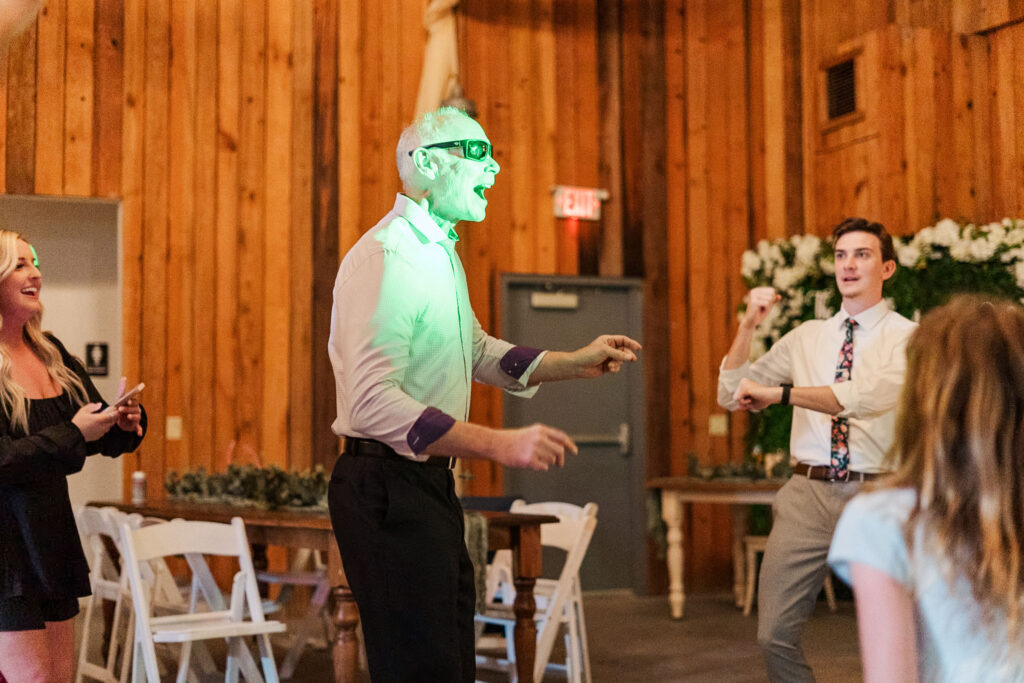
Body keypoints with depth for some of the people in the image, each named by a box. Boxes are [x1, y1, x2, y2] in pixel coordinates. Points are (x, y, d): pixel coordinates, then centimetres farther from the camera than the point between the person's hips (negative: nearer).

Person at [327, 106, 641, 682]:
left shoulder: (442, 254, 16)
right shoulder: (386, 256, -18)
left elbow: (476, 351, 29)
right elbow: (372, 402, -29)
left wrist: (574, 363, 18)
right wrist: (500, 445, -33)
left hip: (430, 484, 10)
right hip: (388, 488, -10)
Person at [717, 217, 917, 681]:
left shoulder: (907, 337, 0)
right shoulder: (805, 337, 13)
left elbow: (870, 396, -20)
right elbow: (730, 396, 13)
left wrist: (779, 392, -23)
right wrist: (748, 325, 1)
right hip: (808, 493, 3)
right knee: (774, 634, 0)